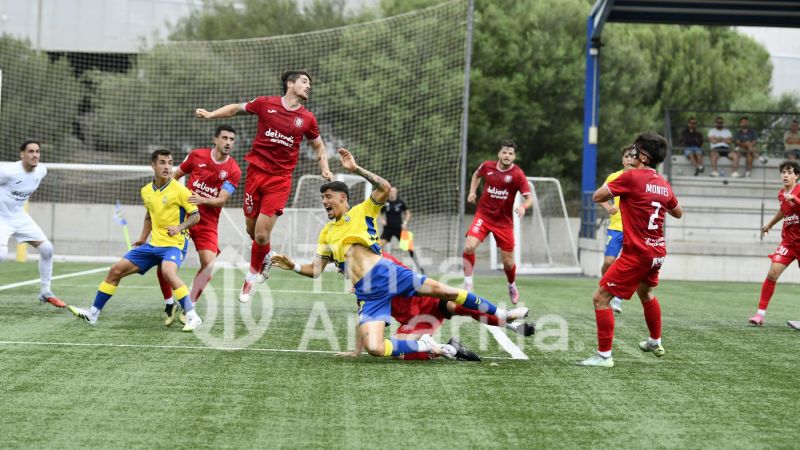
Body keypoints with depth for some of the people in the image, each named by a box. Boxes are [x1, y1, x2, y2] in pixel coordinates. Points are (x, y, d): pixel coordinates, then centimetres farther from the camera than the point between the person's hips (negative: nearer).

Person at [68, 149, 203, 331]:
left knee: (168, 272, -38)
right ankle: (93, 313, 15)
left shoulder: (179, 190, -11)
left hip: (174, 244, -7)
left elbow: (196, 216, -7)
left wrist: (180, 227, -23)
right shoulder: (146, 191, 8)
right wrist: (142, 239, 20)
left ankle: (192, 316, -31)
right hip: (153, 244, 7)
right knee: (116, 270, 4)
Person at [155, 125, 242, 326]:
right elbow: (175, 175, 14)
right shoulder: (197, 155, -1)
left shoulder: (233, 171, -5)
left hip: (207, 223, -1)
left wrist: (203, 200, -31)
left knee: (209, 263, -18)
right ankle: (169, 305, 11)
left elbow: (221, 199, -13)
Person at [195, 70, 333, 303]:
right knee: (252, 230, 8)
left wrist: (325, 169, 5)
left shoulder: (307, 118, 5)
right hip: (256, 171, 1)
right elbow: (236, 108, 16)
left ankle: (252, 275, 15)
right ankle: (265, 258, 41)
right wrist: (210, 114, 5)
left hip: (280, 179, -1)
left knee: (261, 235, -10)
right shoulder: (266, 104, 2)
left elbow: (318, 146, 20)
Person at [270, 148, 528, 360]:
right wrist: (293, 266, -1)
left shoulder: (361, 212, 9)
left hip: (386, 273, -2)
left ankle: (502, 315, 11)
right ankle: (426, 346, -1)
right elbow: (316, 270, 17)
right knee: (374, 349, -22)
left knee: (442, 290, -7)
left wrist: (356, 169, -14)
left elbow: (385, 188, -8)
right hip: (367, 293, 2)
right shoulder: (326, 234, 19)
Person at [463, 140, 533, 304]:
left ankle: (512, 286, 37)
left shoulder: (518, 174, -12)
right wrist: (472, 191, 8)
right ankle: (468, 283, -8)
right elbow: (477, 174, 22)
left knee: (508, 262, 6)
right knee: (469, 247, -23)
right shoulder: (487, 166, -3)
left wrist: (523, 206, -34)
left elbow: (529, 198, -12)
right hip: (483, 215, 1)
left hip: (504, 221, -1)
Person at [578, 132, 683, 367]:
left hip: (637, 253, -8)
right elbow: (677, 212, 23)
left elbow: (597, 197, -11)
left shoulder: (631, 176, -15)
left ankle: (604, 355, -7)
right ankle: (655, 342, 51)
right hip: (657, 251, 8)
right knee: (646, 292, 33)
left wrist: (609, 186, 7)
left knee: (600, 297, -5)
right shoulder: (664, 183, 6)